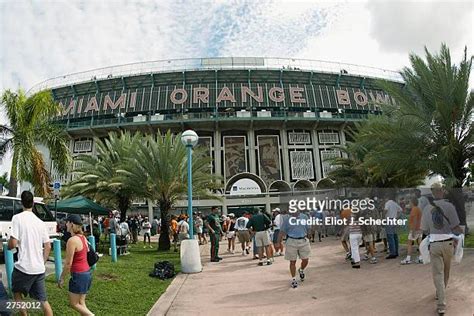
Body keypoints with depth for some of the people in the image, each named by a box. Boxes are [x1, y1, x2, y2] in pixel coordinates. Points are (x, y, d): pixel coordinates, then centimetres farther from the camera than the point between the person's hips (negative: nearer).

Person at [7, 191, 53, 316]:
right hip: (39, 268, 4)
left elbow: (13, 244, -13)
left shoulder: (17, 218, -8)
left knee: (16, 292, 24)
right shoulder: (40, 222, 8)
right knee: (43, 300, 9)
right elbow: (48, 246, 9)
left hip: (23, 267, -4)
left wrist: (8, 245, 10)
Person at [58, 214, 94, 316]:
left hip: (79, 275, -8)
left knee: (73, 303, 8)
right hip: (87, 272, 8)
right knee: (81, 302, 17)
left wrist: (61, 278, -5)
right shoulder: (83, 237, 6)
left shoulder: (72, 240, -19)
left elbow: (68, 263, -16)